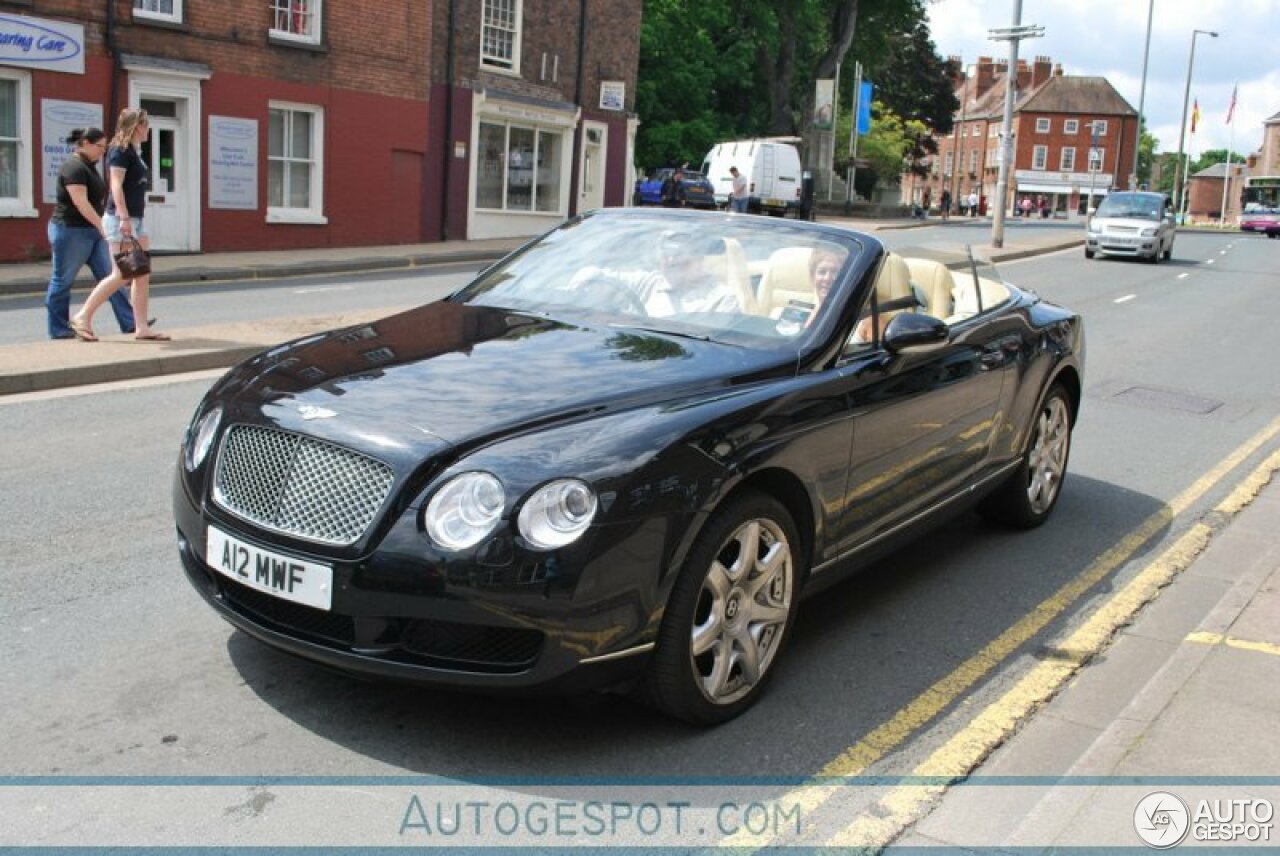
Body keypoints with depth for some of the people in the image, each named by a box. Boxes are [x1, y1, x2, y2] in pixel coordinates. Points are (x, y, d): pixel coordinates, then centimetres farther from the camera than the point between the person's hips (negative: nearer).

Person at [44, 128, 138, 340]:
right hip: (71, 230, -10)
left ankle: (129, 323, -1)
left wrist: (100, 227, 21)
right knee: (63, 280, 1)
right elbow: (80, 202, -23)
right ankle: (58, 329, 9)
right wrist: (102, 225, -27)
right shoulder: (74, 167, -15)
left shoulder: (88, 166, 16)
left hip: (91, 231, 10)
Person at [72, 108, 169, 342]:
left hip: (135, 219, 9)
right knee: (120, 275, -8)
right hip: (121, 219, -9)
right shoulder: (121, 151, -11)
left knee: (143, 275, 5)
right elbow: (116, 185, -19)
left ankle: (142, 328, 5)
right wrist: (124, 218, -25)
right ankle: (83, 317, 1)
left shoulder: (134, 152, 16)